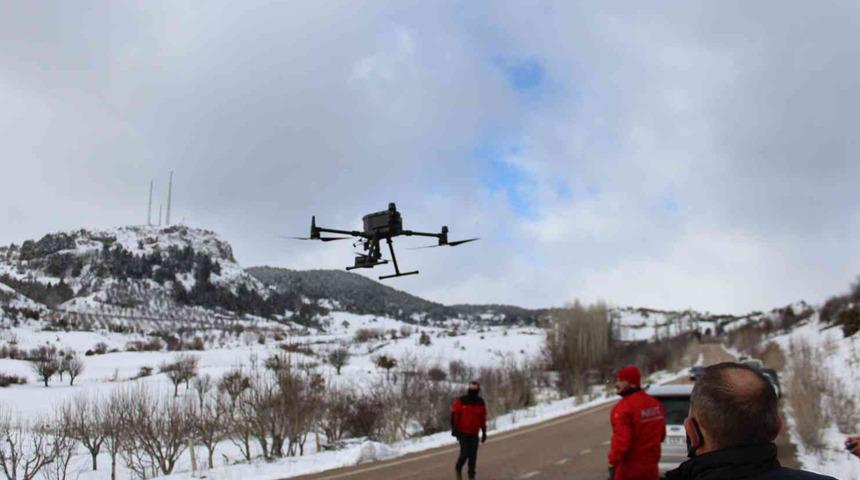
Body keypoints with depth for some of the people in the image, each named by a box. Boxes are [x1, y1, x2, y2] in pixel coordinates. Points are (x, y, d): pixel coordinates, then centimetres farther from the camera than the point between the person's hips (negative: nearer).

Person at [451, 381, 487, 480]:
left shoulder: (481, 403, 3)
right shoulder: (460, 401, -10)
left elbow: (483, 418, 10)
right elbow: (454, 415, -7)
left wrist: (484, 432, 9)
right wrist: (454, 429, -11)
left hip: (474, 433, 3)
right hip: (462, 432, -3)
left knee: (473, 455, 1)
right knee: (465, 453, -9)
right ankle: (458, 468, 20)